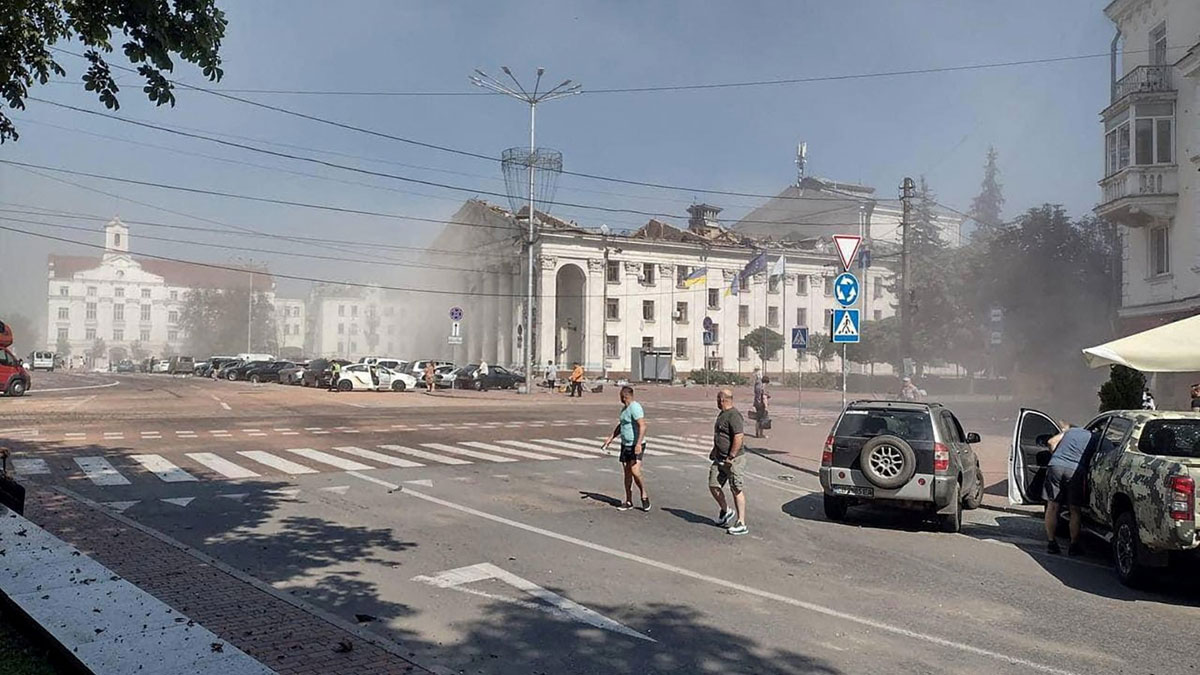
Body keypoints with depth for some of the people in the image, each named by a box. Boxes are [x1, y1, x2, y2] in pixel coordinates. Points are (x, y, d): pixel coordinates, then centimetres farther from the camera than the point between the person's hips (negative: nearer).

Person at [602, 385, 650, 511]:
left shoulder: (635, 407, -16)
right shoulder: (625, 409, 15)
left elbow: (642, 426, -26)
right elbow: (620, 426, 29)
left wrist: (639, 444, -34)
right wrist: (610, 439, 25)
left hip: (636, 446, -9)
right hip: (625, 445, 9)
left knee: (635, 472, -19)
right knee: (627, 473, 10)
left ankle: (644, 496, 2)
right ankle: (628, 502, 17)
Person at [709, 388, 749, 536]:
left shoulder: (733, 415, -19)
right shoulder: (722, 414, 14)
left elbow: (739, 437, -25)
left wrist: (731, 457, -24)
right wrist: (715, 450, 24)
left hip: (734, 459, -9)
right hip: (720, 459, 9)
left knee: (737, 490, -2)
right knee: (713, 485, 10)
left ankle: (741, 524, 4)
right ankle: (725, 511, 30)